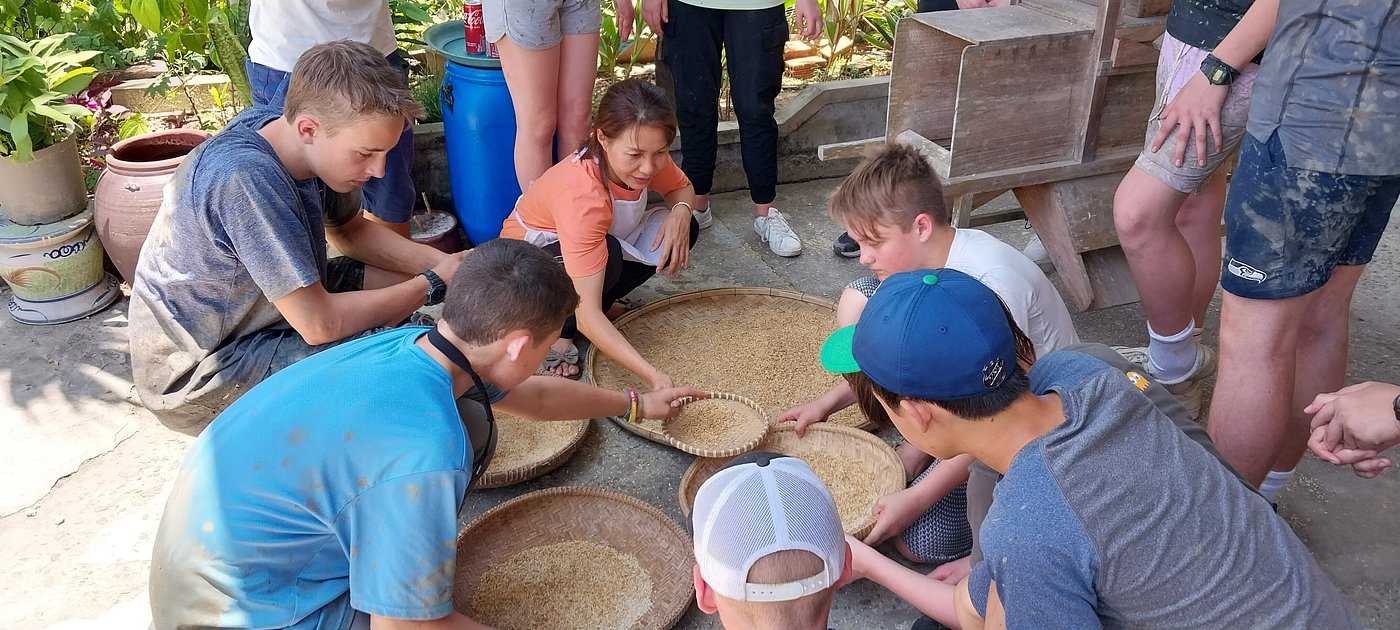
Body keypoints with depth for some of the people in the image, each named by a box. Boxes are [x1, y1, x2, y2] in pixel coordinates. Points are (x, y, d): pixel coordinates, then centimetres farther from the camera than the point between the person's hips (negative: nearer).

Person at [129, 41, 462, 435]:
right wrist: (432, 285, -20)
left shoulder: (279, 128, -8)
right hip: (197, 378, -9)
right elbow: (319, 324, -32)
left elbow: (350, 230, 8)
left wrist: (440, 263, -8)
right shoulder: (245, 179, -33)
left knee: (410, 274, 6)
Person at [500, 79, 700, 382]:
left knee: (686, 228, -13)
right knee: (607, 255, -39)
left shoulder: (648, 156, -22)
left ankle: (603, 302, -1)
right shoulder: (582, 196, -41)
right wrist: (655, 378, -54)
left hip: (590, 238, 7)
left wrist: (680, 213, -23)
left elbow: (682, 187, 2)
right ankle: (559, 332, -12)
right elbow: (587, 315, -45)